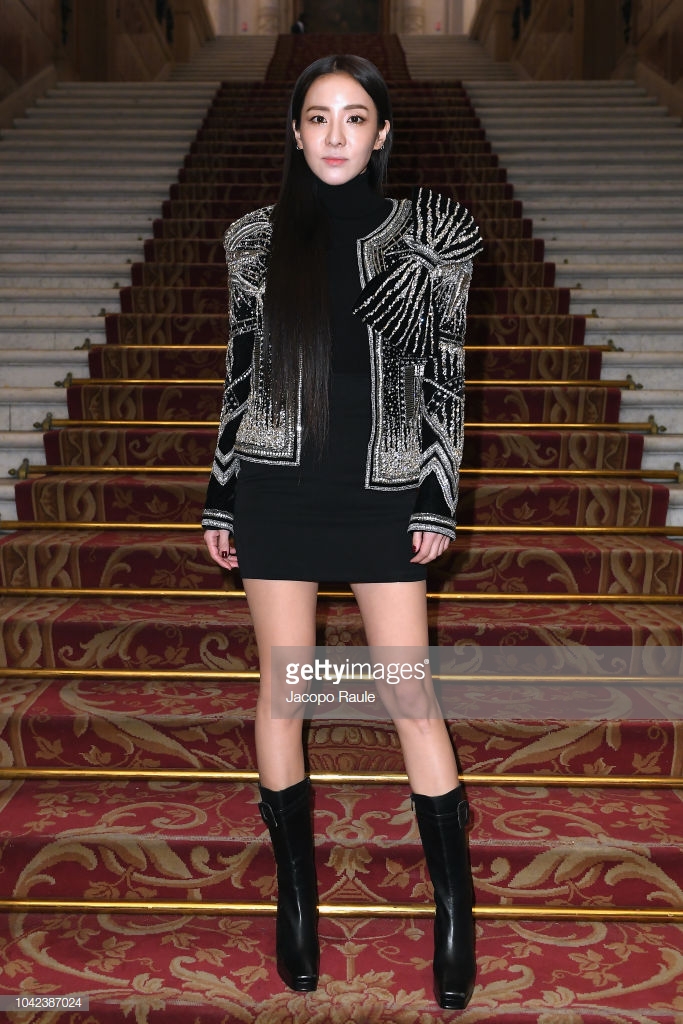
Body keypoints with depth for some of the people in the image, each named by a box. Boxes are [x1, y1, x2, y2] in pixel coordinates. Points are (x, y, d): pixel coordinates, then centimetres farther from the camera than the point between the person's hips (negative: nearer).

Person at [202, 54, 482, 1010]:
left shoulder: (432, 234, 2)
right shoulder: (257, 238, 6)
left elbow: (445, 374, 2)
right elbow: (240, 373, 9)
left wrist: (439, 501, -4)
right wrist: (219, 498, 6)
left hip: (383, 493, -1)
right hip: (276, 490, 2)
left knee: (411, 692, 2)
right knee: (281, 683, 8)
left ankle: (456, 905, 21)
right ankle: (295, 891, 27)